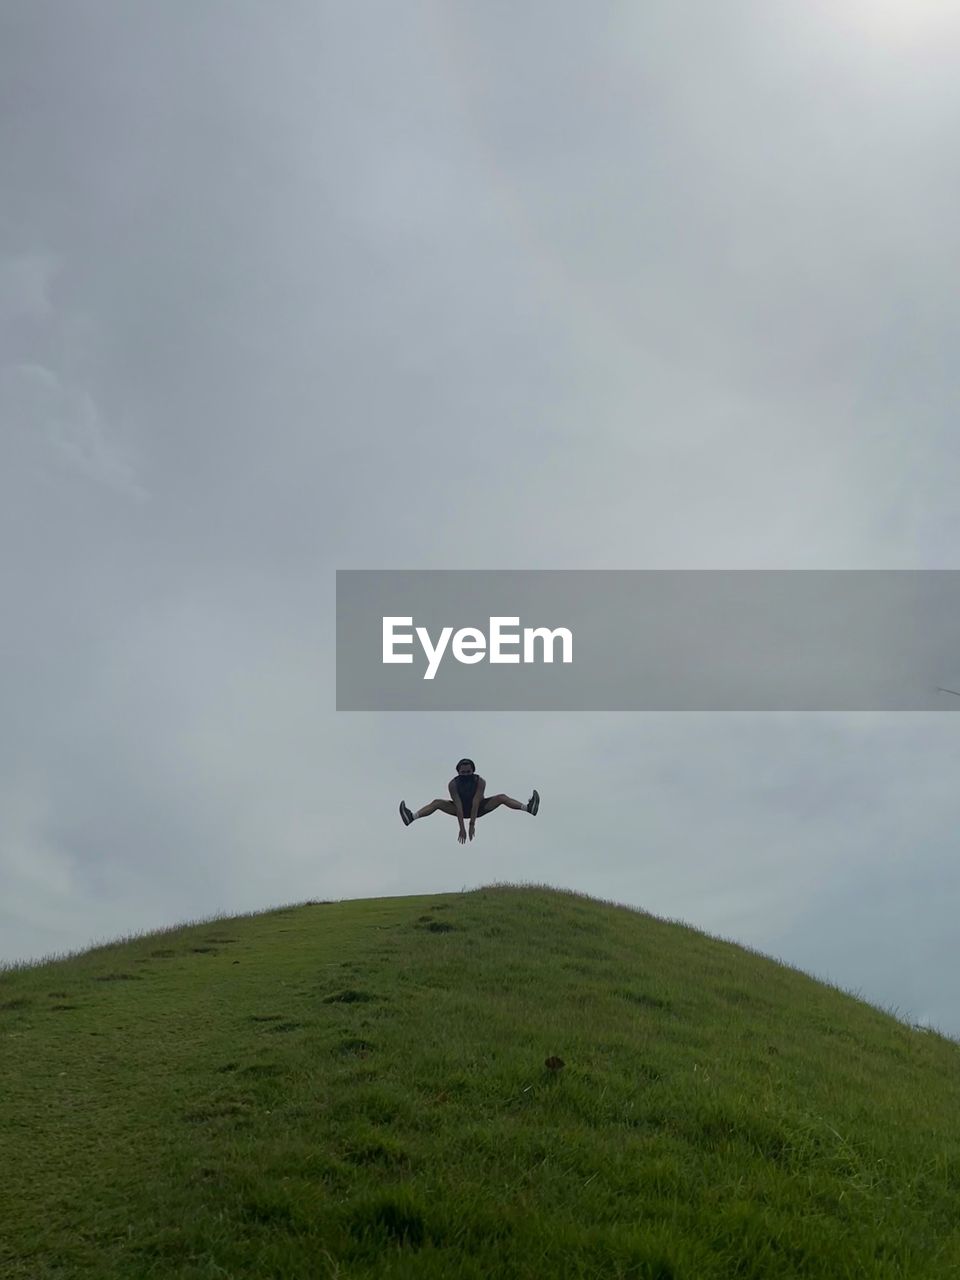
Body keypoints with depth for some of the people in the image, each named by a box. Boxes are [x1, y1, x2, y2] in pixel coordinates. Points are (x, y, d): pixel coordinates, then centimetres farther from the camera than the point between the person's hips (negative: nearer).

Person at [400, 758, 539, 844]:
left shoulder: (480, 781, -28)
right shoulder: (453, 784, -27)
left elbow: (475, 803, -35)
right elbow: (458, 806, -33)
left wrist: (472, 824, -39)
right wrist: (461, 828, -37)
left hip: (479, 808, -1)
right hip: (462, 809, 1)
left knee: (501, 797, -22)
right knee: (437, 803, -19)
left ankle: (528, 807, -32)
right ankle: (411, 817, -30)